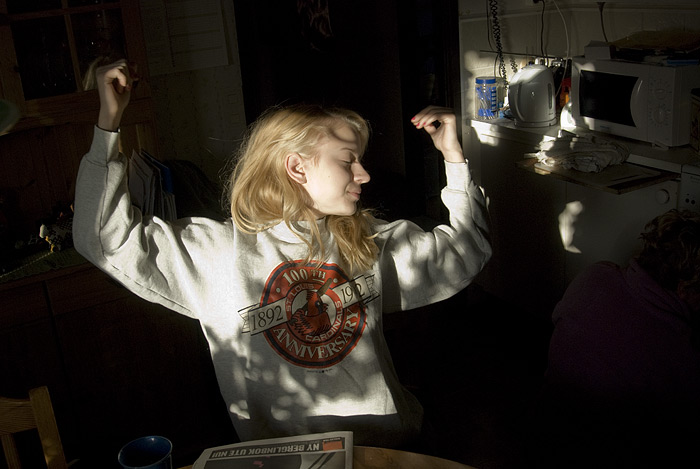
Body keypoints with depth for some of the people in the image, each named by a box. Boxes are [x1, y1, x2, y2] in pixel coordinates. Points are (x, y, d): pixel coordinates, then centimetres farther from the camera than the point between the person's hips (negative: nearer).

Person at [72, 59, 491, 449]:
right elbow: (109, 238, -6)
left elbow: (466, 249, 20)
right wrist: (109, 123, -10)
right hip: (284, 457, -3)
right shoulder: (217, 250, -2)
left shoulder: (370, 241, 12)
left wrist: (454, 157, 14)